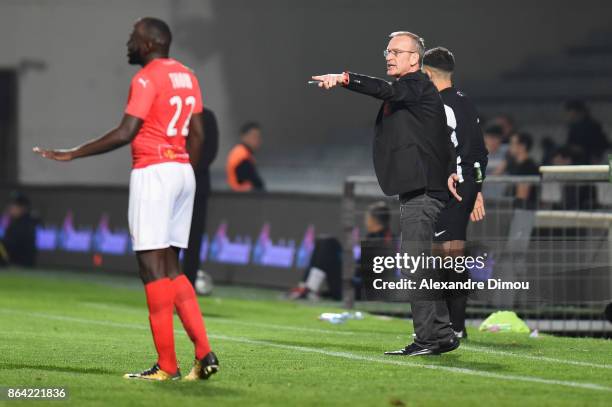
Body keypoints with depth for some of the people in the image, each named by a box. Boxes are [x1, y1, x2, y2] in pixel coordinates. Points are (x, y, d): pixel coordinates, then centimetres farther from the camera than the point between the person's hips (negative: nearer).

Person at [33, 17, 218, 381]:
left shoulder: (147, 79, -11)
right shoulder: (186, 76, 14)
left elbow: (125, 134, -17)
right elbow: (197, 135, 16)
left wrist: (71, 155, -12)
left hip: (153, 172, -8)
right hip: (183, 172, 8)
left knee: (153, 267, -5)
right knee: (170, 268, 13)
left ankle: (167, 365, -6)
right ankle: (204, 354, 4)